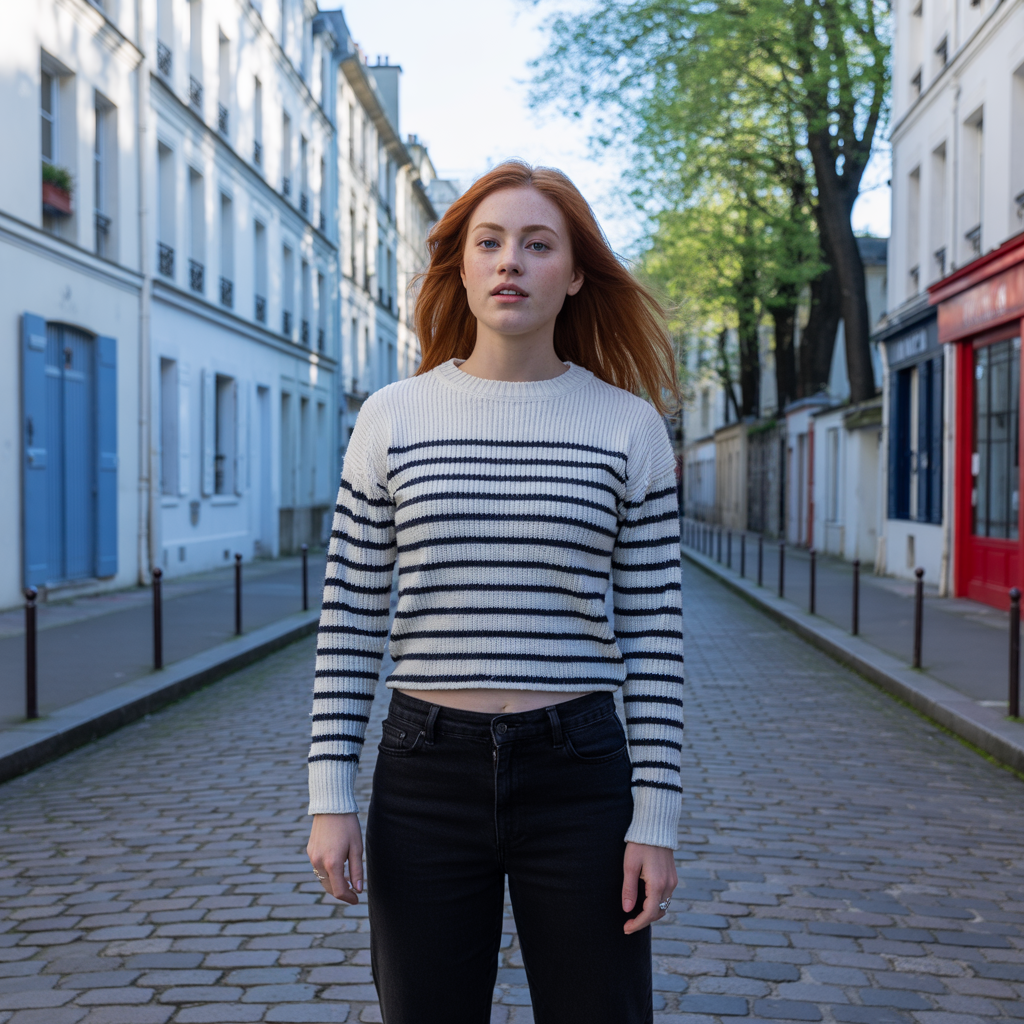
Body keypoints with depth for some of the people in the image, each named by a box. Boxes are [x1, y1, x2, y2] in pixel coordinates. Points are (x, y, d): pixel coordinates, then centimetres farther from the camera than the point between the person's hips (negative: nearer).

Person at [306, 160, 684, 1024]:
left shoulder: (628, 426, 0)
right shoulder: (394, 417, 2)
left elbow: (654, 632, 0)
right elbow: (350, 618, 3)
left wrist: (657, 818, -4)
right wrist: (331, 796, -1)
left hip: (578, 775, 0)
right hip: (427, 774, 1)